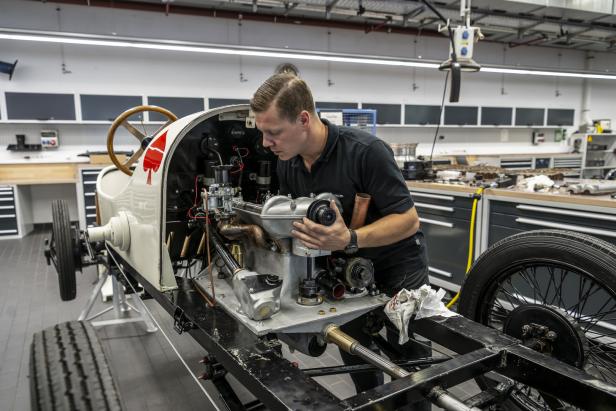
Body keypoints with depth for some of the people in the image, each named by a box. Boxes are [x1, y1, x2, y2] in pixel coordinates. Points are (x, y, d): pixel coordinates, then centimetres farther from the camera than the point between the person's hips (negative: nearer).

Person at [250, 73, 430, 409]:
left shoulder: (366, 151, -31)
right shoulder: (287, 165, -10)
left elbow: (409, 219, -27)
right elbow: (295, 219, 5)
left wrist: (350, 240, -42)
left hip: (398, 262, -5)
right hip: (348, 266, 6)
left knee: (410, 361, 4)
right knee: (354, 353, 13)